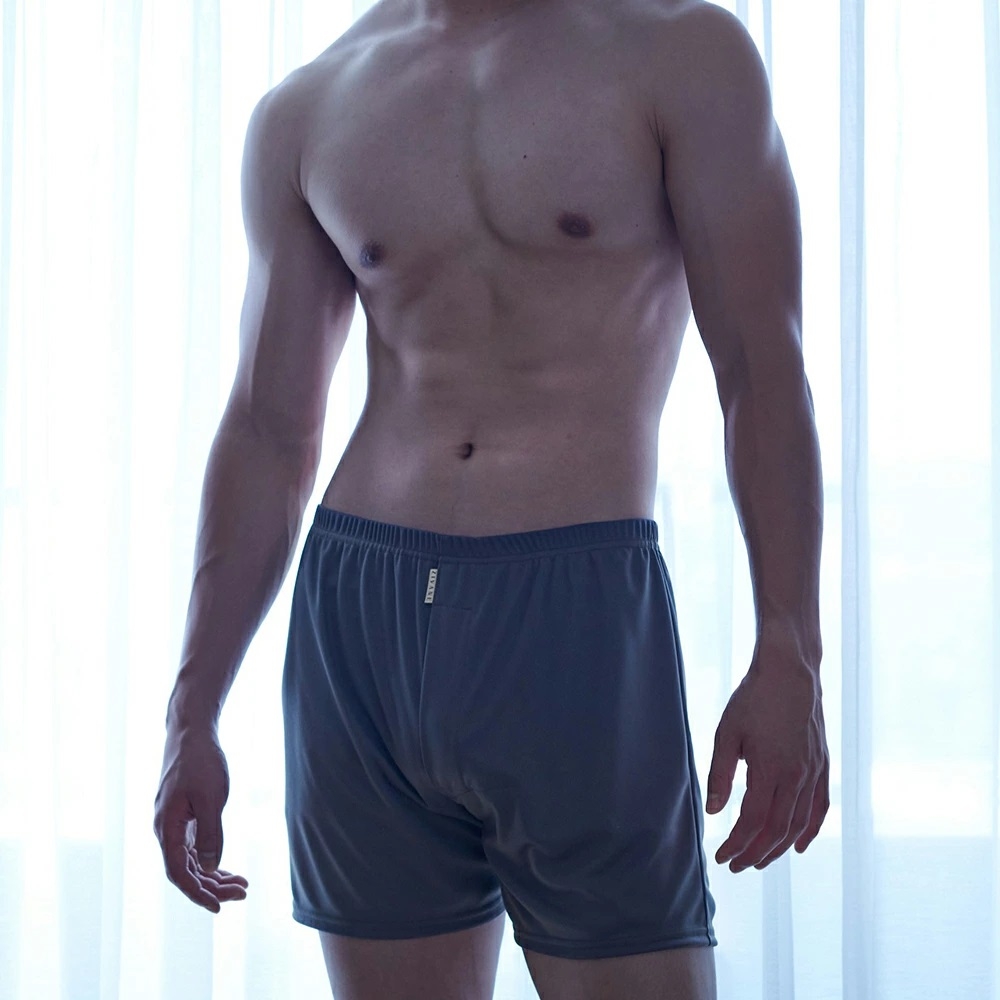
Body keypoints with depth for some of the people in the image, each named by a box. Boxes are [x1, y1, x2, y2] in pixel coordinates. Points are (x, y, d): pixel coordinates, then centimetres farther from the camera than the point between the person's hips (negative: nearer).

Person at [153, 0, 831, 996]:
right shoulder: (301, 116, 12)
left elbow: (762, 372, -2)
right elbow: (267, 434, 13)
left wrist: (789, 654, -10)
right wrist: (192, 715, 10)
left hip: (581, 616, -3)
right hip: (355, 625, 3)